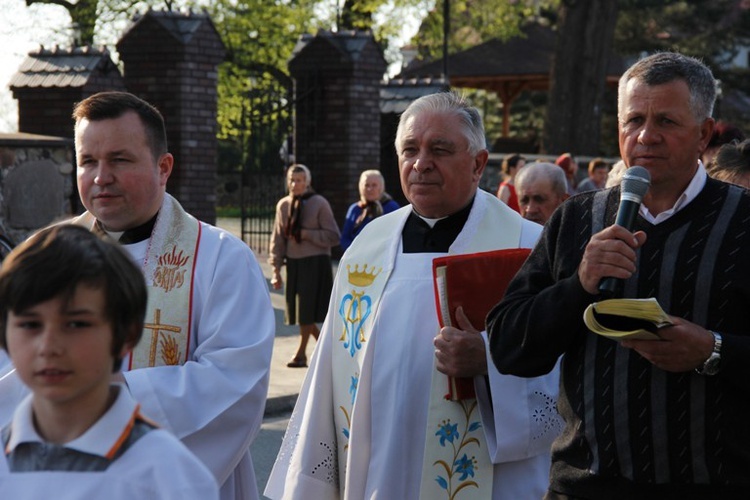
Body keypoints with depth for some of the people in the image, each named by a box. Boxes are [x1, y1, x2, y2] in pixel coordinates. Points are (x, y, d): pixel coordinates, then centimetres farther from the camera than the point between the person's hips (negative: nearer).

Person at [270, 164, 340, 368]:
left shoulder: (319, 203, -6)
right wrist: (276, 269, 6)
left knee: (308, 310, -8)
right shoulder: (283, 205, 6)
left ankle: (301, 353, 2)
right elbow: (278, 239, 10)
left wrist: (306, 234, -15)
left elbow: (333, 236, -6)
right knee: (300, 311, 6)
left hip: (316, 263, -5)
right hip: (294, 263, 5)